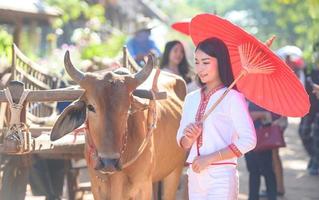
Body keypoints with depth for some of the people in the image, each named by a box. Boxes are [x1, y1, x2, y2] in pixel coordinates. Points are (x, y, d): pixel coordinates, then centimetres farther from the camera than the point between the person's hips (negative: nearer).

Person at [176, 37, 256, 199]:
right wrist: (189, 138, -9)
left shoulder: (232, 98, -6)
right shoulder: (191, 99, 13)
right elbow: (182, 143, 15)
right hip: (195, 176, 6)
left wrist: (210, 158, -14)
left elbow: (248, 140, -13)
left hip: (221, 175, -6)